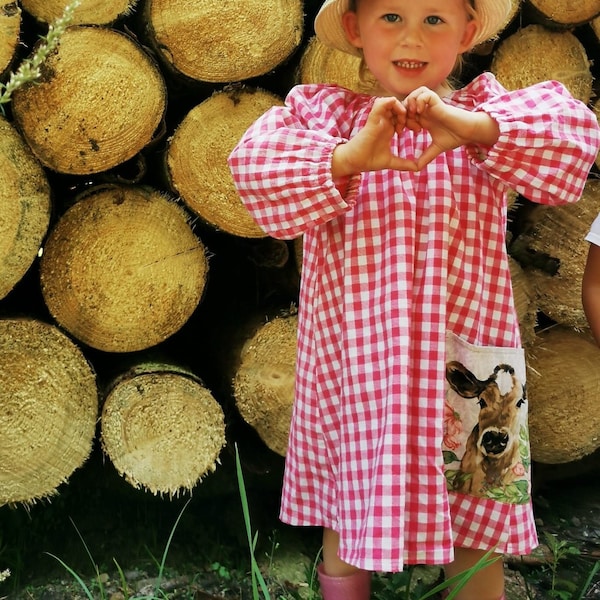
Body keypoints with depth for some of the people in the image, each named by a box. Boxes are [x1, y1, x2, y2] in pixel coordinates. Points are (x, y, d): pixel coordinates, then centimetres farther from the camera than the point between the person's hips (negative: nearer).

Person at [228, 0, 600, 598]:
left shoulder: (484, 107, 2)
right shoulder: (319, 111, 3)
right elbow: (251, 162, -12)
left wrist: (469, 126, -30)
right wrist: (349, 156, -27)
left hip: (462, 357, 0)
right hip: (350, 356, 1)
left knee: (476, 526, 12)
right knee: (345, 520, 14)